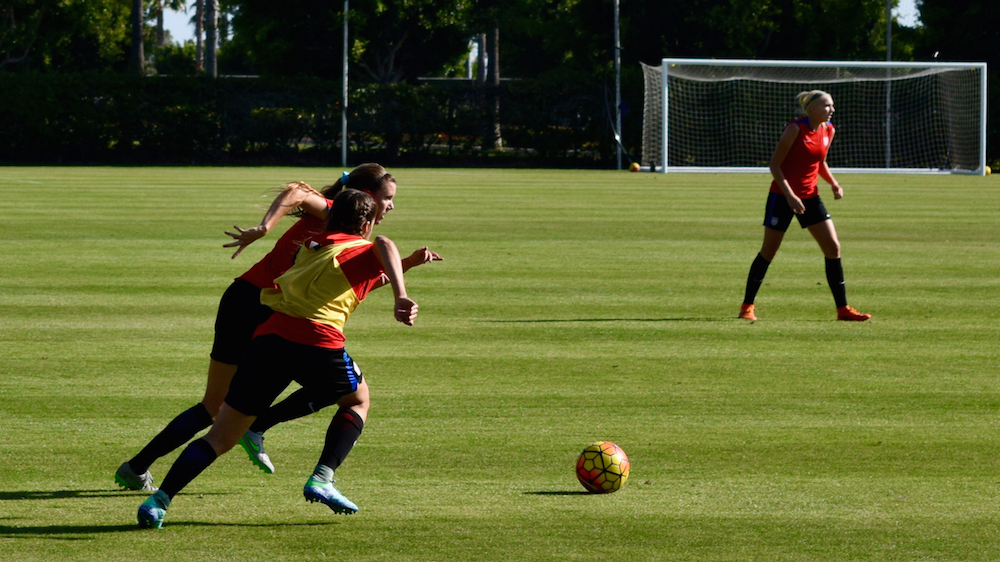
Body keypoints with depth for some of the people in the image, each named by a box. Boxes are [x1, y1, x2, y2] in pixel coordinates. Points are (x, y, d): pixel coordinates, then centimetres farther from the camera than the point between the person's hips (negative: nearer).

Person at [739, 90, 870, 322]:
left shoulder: (828, 131, 4)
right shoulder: (796, 129, -16)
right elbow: (775, 164, -15)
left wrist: (833, 183, 2)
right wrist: (790, 195, -23)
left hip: (810, 197, 6)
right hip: (782, 196, -6)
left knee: (833, 247, -3)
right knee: (769, 251, 1)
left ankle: (843, 309, 1)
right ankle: (747, 306, 14)